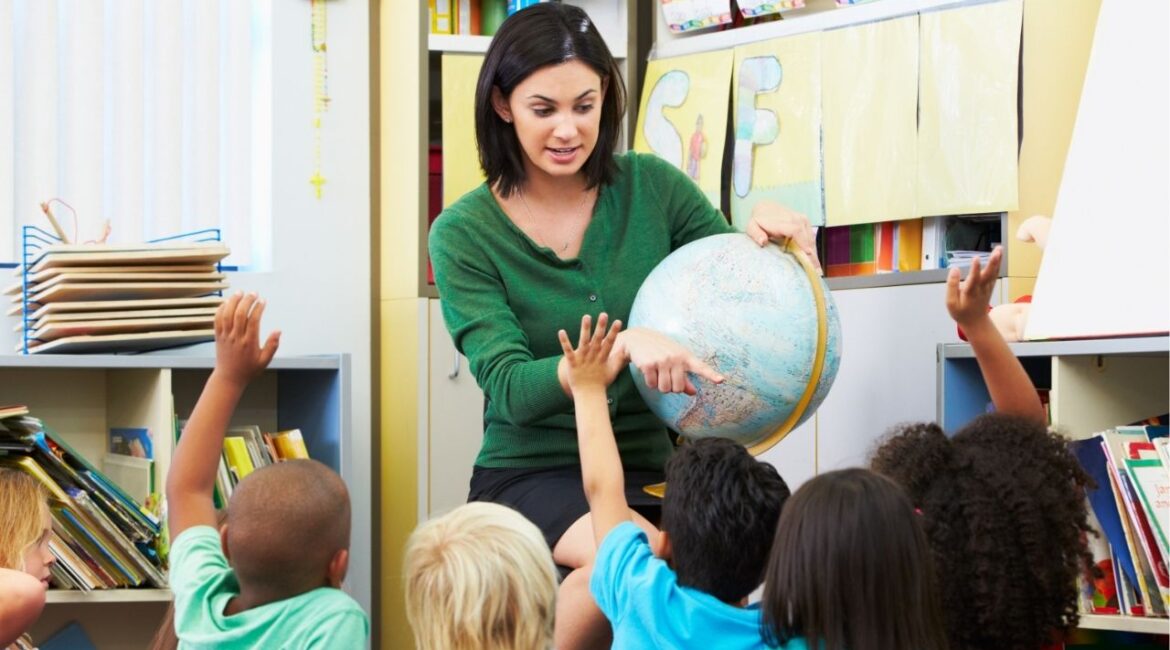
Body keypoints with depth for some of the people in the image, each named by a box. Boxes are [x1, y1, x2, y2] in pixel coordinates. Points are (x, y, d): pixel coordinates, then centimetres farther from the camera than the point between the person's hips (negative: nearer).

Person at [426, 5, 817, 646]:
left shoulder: (652, 186, 3)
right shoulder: (464, 234, -3)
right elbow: (510, 389, -13)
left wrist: (766, 236, -14)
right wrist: (624, 346, -31)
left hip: (654, 470, 2)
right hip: (531, 474, -2)